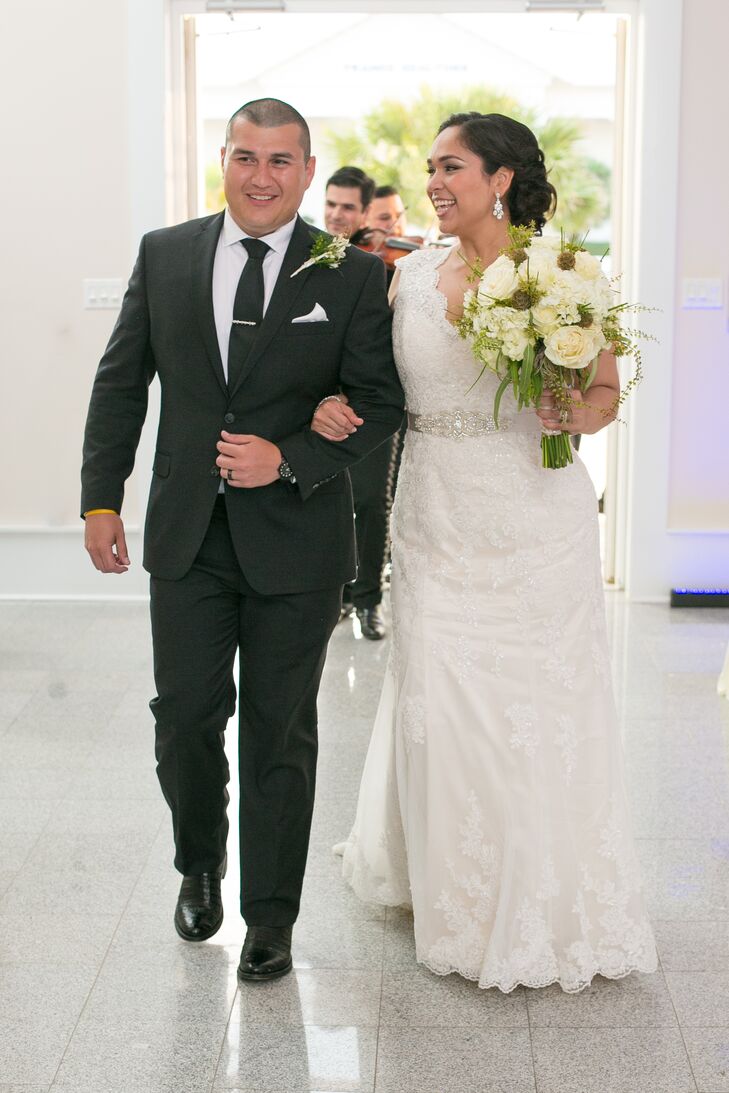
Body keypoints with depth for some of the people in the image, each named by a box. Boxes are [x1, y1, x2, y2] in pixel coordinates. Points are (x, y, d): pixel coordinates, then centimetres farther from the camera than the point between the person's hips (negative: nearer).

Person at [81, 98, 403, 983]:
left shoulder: (353, 275, -3)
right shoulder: (164, 255, 4)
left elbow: (380, 403, -4)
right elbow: (121, 382, 7)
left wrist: (288, 460, -17)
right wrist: (102, 496, 2)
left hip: (295, 541, -2)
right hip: (187, 536, 2)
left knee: (279, 734, 8)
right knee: (185, 717, 9)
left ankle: (271, 914, 24)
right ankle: (200, 867, 37)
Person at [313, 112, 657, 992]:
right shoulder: (413, 272, 8)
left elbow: (606, 391, -2)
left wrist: (572, 413, -22)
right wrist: (334, 405, -6)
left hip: (532, 513, -3)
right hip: (437, 513, 4)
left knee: (536, 697, 3)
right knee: (438, 693, 6)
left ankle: (543, 902, 21)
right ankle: (457, 893, 26)